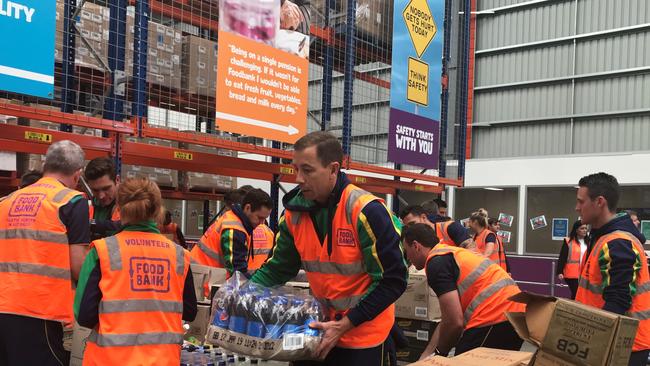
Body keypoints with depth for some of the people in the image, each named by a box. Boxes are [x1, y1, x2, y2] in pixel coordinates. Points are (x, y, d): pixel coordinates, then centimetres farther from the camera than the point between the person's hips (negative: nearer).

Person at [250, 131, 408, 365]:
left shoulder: (365, 210, -22)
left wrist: (345, 325, -19)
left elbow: (393, 280, -18)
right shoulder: (295, 212, -5)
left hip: (361, 334, -5)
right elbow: (278, 268, 6)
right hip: (319, 326, 5)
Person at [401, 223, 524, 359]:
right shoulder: (452, 254, 22)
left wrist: (439, 353, 3)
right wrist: (426, 354, 24)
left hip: (496, 320, -10)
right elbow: (448, 319, 24)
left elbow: (455, 322, -15)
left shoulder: (436, 263, -8)